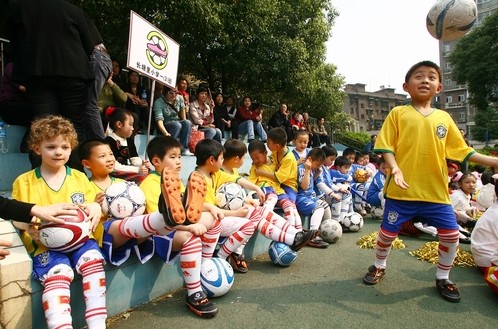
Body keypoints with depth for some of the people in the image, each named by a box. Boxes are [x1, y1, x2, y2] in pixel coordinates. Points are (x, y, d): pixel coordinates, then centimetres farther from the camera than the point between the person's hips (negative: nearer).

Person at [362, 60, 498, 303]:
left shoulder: (444, 118, 9)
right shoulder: (398, 113, -1)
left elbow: (462, 151, 13)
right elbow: (386, 146, -6)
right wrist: (395, 168, -20)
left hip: (436, 191, 4)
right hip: (402, 189, -3)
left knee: (451, 234, 6)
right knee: (388, 231, 6)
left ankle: (442, 277, 31)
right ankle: (379, 266, 33)